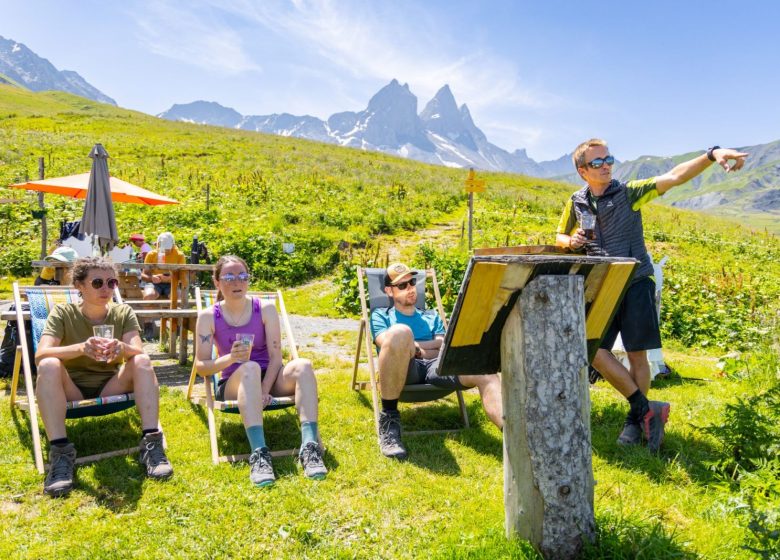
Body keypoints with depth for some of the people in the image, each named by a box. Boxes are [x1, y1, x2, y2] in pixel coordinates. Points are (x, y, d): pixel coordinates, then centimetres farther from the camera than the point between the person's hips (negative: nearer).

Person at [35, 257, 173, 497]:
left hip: (110, 390, 1)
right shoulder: (62, 313, -3)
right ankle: (60, 451, -34)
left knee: (142, 361, -25)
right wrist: (82, 348, -40)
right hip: (71, 392, -1)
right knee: (49, 365, -30)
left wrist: (122, 348, -41)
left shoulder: (124, 313, 2)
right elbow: (40, 355, -21)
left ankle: (151, 442, -32)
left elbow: (138, 351, -16)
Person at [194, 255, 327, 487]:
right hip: (233, 385, -2)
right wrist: (231, 358, -23)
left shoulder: (266, 309, 2)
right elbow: (201, 366, -3)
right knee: (250, 368, -37)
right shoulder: (209, 317, 0)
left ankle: (310, 446, -43)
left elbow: (275, 357, -4)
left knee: (302, 365, -29)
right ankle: (259, 453, -50)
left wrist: (264, 392, -20)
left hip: (270, 379, 2)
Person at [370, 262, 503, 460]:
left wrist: (411, 345, 3)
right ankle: (389, 418, -30)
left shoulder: (432, 317, 33)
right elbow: (388, 344, 3)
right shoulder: (380, 315, 25)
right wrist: (426, 348, 6)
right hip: (403, 369, -3)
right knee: (399, 332, -38)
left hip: (435, 367, 3)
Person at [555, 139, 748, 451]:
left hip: (636, 283, -3)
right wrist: (570, 241, -3)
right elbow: (560, 238, 21)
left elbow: (673, 177, -15)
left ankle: (635, 419, 22)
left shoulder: (629, 192, -2)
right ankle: (646, 408, 7)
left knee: (637, 355, 3)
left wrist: (711, 154, -30)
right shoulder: (576, 204, 6)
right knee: (594, 350, -7)